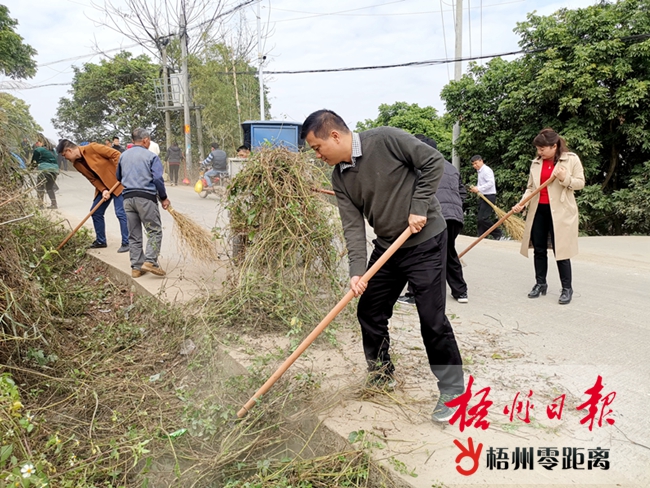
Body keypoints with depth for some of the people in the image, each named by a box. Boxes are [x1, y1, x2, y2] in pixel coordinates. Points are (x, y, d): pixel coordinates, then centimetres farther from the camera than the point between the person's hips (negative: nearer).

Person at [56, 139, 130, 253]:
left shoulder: (92, 148, -18)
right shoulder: (77, 164, 3)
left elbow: (116, 154, -19)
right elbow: (92, 179, 1)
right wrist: (103, 190, -15)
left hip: (118, 182, -8)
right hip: (103, 187, 8)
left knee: (120, 213, -11)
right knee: (96, 212, 10)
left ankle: (126, 243, -2)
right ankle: (101, 241, 24)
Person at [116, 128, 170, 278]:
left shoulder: (123, 156, 15)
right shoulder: (151, 156, -2)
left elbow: (119, 177, 24)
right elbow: (158, 179, -10)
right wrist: (164, 197, -1)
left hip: (128, 198, 6)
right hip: (146, 197, -6)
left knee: (134, 234, 9)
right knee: (154, 231, 0)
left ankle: (136, 267, 9)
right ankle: (150, 261, -14)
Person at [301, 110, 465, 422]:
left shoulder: (385, 139, -17)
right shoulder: (340, 177, 1)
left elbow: (433, 161, -13)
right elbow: (353, 226, -5)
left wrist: (420, 207, -17)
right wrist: (357, 270, -16)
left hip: (425, 242, -7)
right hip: (387, 246, 7)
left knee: (432, 319, -6)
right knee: (369, 312, 10)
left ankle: (452, 390, 13)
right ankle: (380, 376, 31)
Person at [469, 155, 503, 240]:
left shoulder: (486, 170, -11)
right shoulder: (480, 171, 18)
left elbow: (490, 183, -21)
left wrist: (478, 189, -22)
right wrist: (475, 189, 7)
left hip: (489, 196, -10)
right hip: (483, 196, 10)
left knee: (483, 218, -14)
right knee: (479, 218, 8)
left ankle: (499, 234, -3)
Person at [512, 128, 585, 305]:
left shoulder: (571, 159, -3)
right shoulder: (536, 162, 8)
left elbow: (580, 183, -2)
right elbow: (530, 187, 9)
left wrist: (565, 179, -21)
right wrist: (522, 203, -6)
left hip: (560, 211, -5)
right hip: (538, 210, 5)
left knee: (560, 249, -3)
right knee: (539, 249, 9)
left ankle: (567, 288, 7)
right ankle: (540, 284, 21)